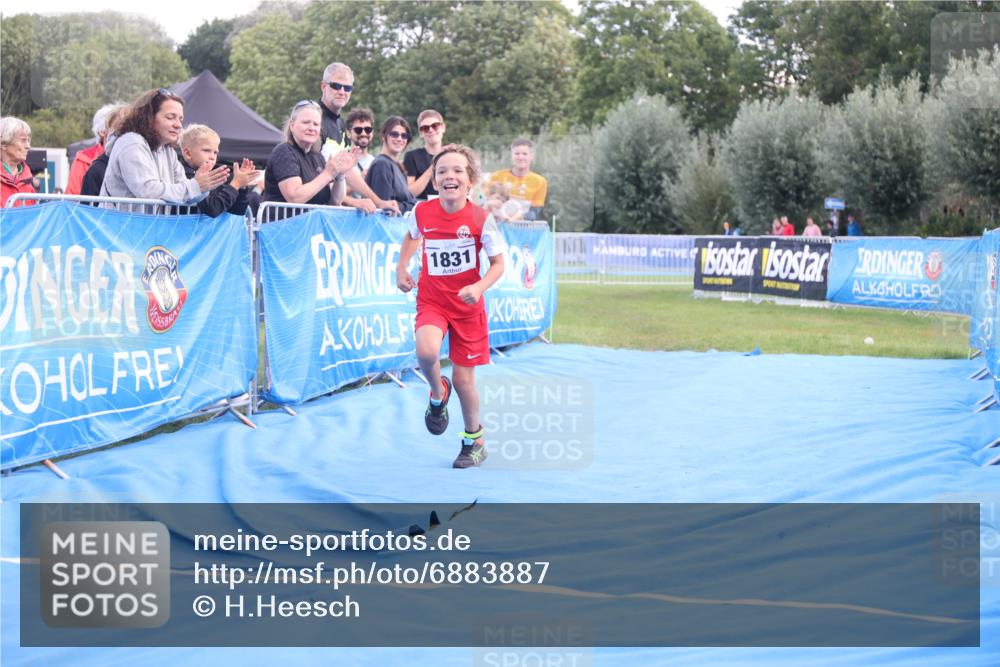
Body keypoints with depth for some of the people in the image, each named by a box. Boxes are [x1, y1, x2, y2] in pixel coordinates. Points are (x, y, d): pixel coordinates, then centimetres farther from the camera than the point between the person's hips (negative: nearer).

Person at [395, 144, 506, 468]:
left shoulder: (481, 219, -15)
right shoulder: (422, 212, -9)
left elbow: (498, 263, -7)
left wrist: (479, 287, -24)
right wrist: (401, 268, 5)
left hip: (467, 305, -1)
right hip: (431, 299, 1)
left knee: (463, 378, 5)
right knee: (426, 351, -30)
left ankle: (474, 440, 29)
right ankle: (438, 394, 4)